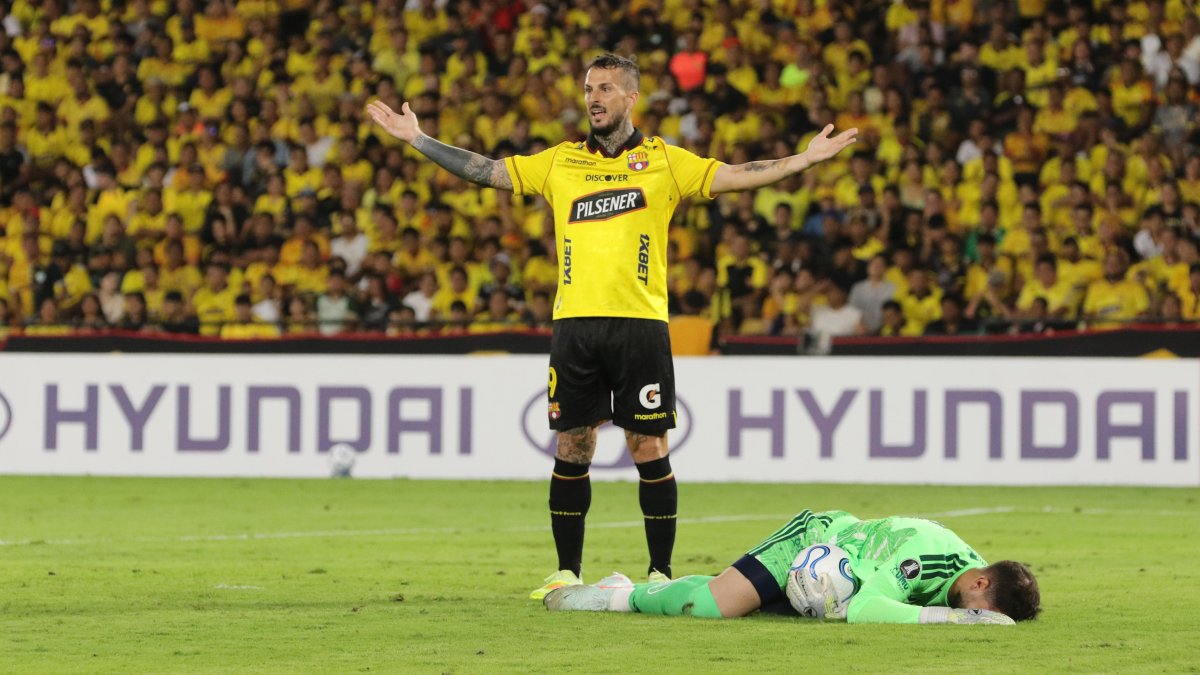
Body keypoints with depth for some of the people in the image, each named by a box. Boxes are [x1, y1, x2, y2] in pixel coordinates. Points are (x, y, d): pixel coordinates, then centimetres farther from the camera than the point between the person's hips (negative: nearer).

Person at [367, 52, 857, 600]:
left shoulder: (663, 160, 8)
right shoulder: (560, 162, 14)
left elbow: (734, 177, 3)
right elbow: (484, 170, 15)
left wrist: (806, 160, -7)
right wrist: (417, 139, 12)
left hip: (641, 324, -2)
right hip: (574, 324, 2)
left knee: (649, 449, -1)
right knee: (572, 448, 3)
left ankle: (660, 571, 7)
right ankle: (567, 571, 11)